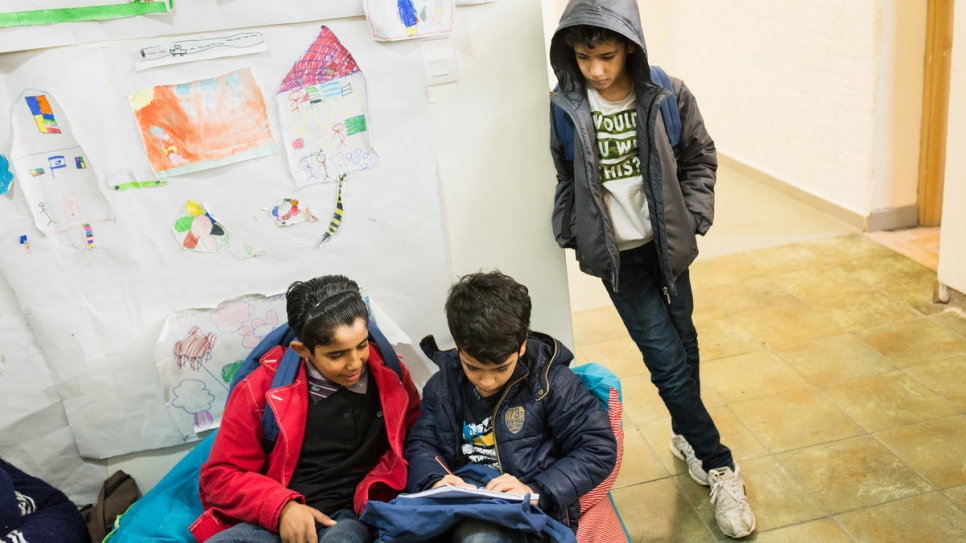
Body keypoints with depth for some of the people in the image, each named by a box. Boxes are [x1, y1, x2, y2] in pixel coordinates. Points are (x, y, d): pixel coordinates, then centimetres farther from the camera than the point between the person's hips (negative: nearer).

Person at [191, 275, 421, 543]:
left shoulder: (388, 375, 5)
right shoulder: (263, 387, 0)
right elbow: (221, 475, 4)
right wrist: (281, 507, -13)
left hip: (351, 516, 0)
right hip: (274, 519, 0)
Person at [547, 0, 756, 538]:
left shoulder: (668, 96, -9)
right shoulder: (565, 109, -11)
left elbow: (700, 159, 3)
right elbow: (564, 179, 2)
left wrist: (691, 220, -4)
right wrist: (577, 235, -3)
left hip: (667, 246, 2)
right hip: (617, 253, -2)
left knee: (684, 343, 16)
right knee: (667, 359, -4)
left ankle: (687, 434, 41)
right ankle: (719, 466, 11)